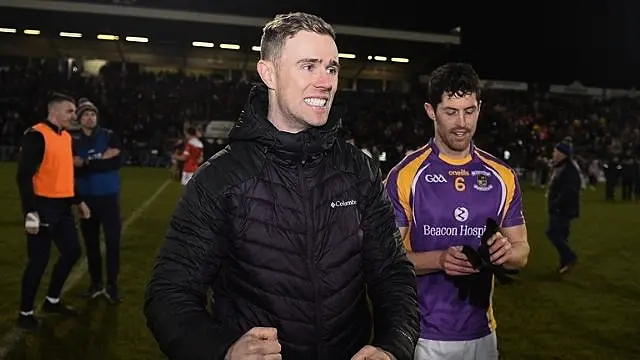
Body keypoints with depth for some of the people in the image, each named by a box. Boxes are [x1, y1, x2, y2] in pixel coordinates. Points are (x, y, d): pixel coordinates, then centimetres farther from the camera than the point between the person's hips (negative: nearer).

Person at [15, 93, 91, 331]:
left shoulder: (66, 137, 13)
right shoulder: (36, 135, -13)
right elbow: (24, 176, -17)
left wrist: (78, 201, 22)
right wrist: (30, 210, -22)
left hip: (62, 206, 8)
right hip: (43, 206, -8)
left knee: (72, 251, 12)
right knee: (39, 259, -1)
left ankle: (52, 301, 30)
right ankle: (25, 313, 16)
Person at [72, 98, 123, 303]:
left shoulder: (109, 136, -1)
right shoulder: (74, 141, 1)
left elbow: (116, 163, -15)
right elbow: (74, 169, -11)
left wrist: (87, 163, -13)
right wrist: (101, 160, -17)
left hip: (109, 197, -2)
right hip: (86, 198, 2)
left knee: (113, 241, -2)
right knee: (91, 242, 10)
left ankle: (112, 285, 8)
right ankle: (96, 283, 23)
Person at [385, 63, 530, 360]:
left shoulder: (503, 177, 2)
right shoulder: (405, 175, -9)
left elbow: (522, 251, 8)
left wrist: (506, 250, -15)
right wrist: (439, 259, -25)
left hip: (480, 332, 4)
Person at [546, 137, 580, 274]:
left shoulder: (570, 169, -20)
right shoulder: (560, 167, 14)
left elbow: (569, 191, -28)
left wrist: (555, 204, -25)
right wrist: (552, 204, 16)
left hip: (564, 209, -10)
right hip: (558, 208, 10)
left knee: (553, 232, -11)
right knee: (560, 234, 14)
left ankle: (570, 257, -1)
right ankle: (565, 262, 22)